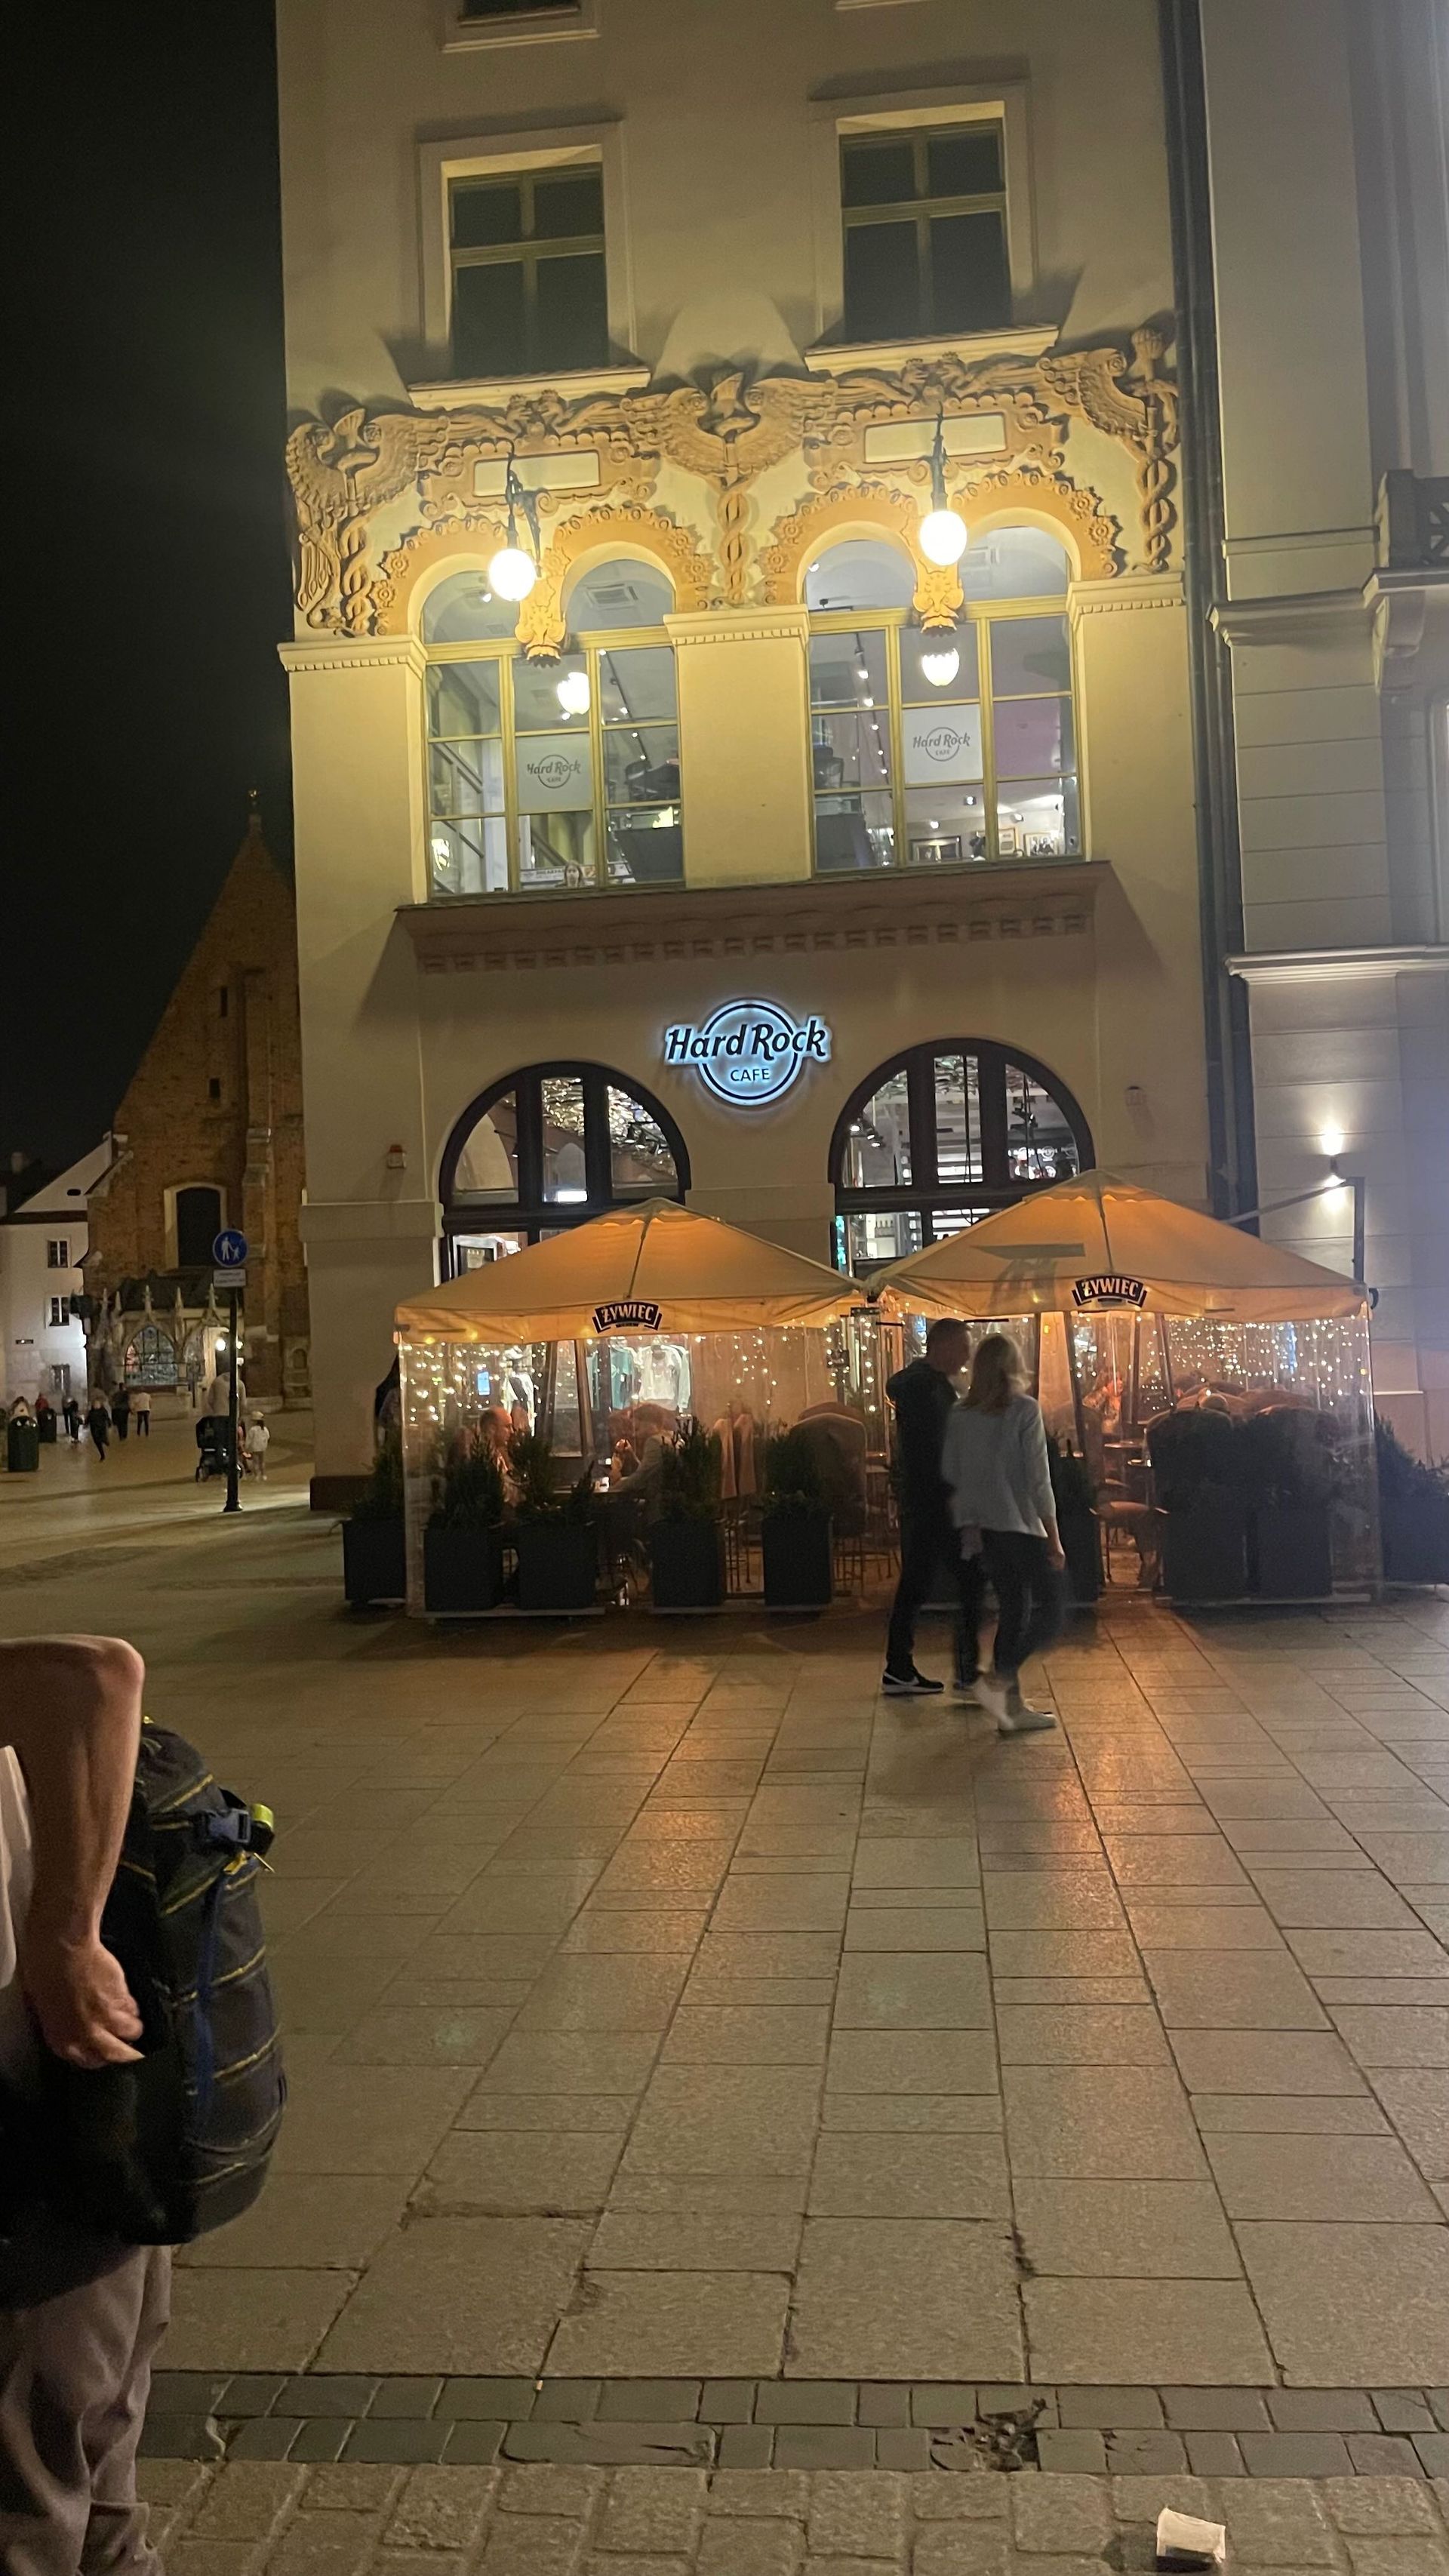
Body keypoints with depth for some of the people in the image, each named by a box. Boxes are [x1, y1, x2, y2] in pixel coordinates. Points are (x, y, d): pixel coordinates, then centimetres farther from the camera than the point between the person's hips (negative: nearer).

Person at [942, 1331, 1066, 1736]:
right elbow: (1039, 1480, -13)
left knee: (1012, 1611, 14)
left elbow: (950, 1474, 8)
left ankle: (1013, 1708, 15)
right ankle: (998, 1680, -9)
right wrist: (1054, 1538, -8)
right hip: (1021, 1526, -6)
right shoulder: (1024, 1410, -12)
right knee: (1050, 1612, 4)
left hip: (982, 1530, 6)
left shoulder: (961, 1415, 3)